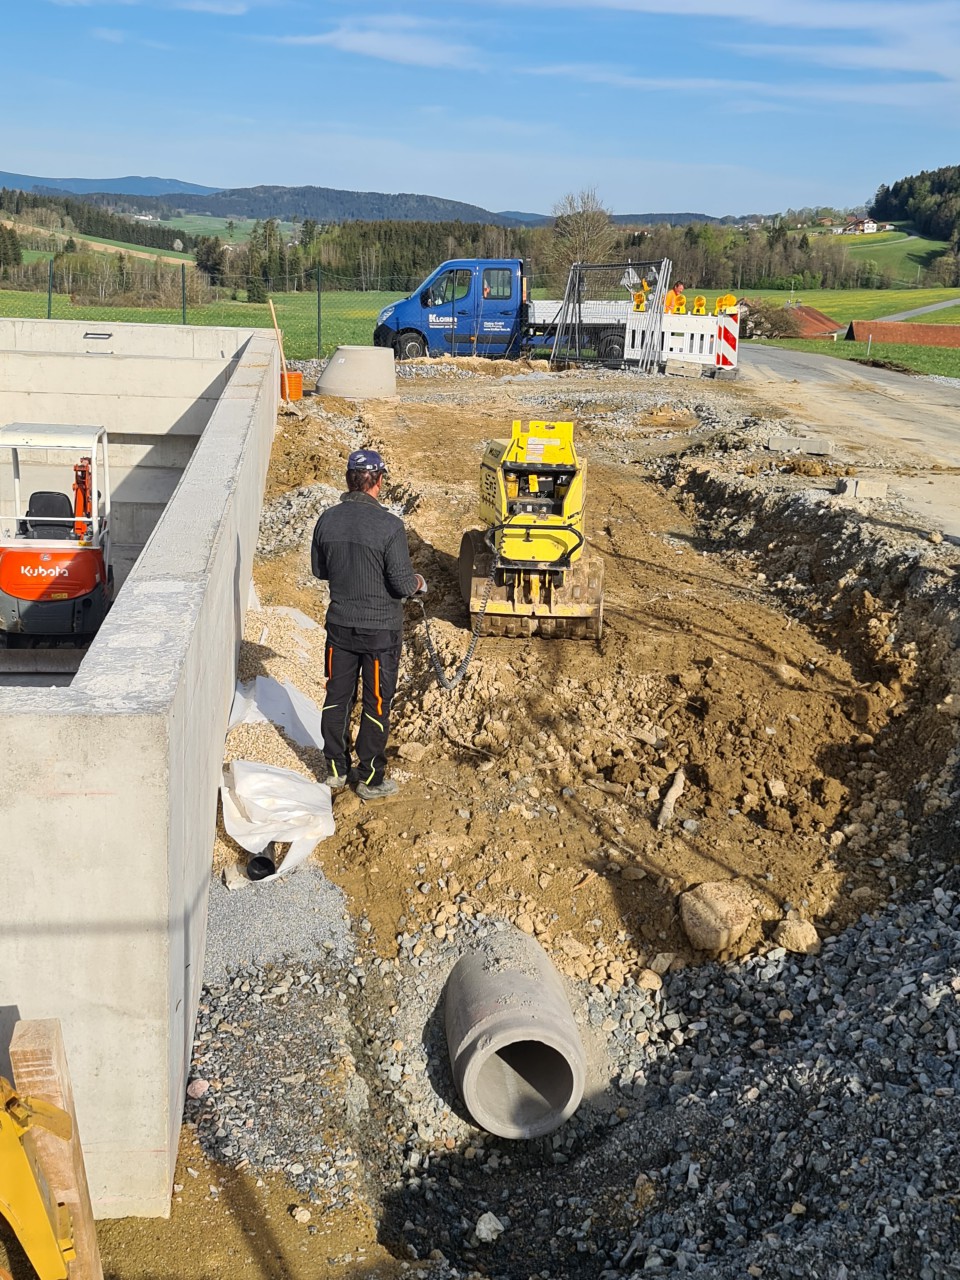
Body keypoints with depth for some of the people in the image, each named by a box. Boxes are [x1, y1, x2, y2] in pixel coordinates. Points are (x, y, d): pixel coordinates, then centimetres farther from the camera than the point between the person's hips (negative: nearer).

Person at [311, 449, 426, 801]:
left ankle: (336, 769, 30)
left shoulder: (328, 520, -5)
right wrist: (417, 582, 4)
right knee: (376, 704, 9)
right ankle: (370, 779, 19)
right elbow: (402, 583, -18)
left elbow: (318, 569, 7)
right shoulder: (389, 525, -20)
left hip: (340, 624, 4)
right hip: (380, 629, -4)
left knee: (337, 697, 17)